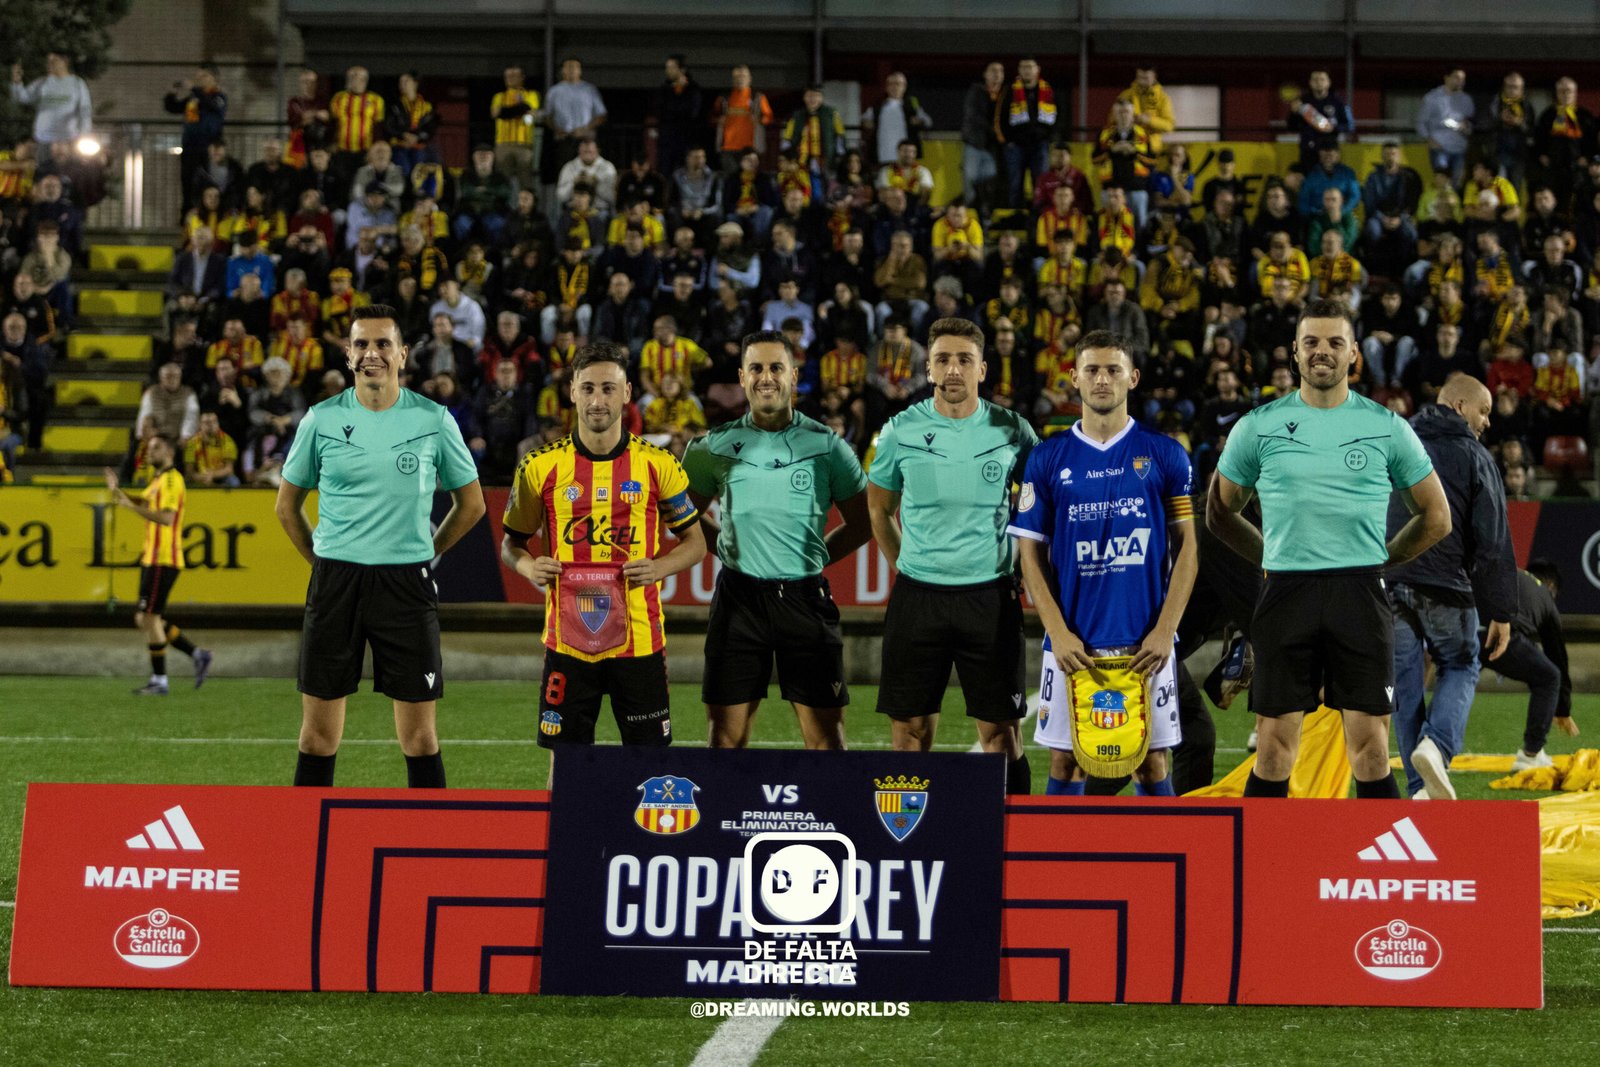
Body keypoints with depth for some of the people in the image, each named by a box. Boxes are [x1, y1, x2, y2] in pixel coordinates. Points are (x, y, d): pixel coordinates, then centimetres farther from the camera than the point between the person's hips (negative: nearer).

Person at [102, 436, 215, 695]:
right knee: (144, 619, 11)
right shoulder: (158, 480, 20)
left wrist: (131, 505, -26)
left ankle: (159, 681, -4)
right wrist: (117, 491, 10)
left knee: (149, 617, -8)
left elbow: (166, 517, -23)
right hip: (152, 558, 10)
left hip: (163, 561, -10)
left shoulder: (171, 479, -12)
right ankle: (198, 656, 14)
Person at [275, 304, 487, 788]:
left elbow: (471, 502, 12)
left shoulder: (433, 420, 1)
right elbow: (287, 503, 15)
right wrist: (322, 562, 8)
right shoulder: (321, 420, 3)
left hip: (407, 584, -1)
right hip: (335, 580, 1)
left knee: (419, 737, 0)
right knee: (319, 734, 2)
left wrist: (424, 554, 8)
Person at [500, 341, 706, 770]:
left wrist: (659, 567, -10)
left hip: (638, 637, 0)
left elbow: (694, 541, 10)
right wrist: (529, 566, -9)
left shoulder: (657, 465, 2)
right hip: (567, 636, 0)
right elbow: (512, 543, 13)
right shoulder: (541, 466, 3)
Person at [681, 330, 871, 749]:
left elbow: (862, 523, 12)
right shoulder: (717, 446, 6)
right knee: (727, 734, 1)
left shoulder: (826, 445, 3)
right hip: (739, 599, 1)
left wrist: (814, 556, 4)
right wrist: (730, 546, 6)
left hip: (806, 599, -1)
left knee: (826, 735, -2)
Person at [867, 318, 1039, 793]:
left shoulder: (1012, 431, 0)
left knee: (1001, 732, 0)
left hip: (990, 595, -1)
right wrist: (904, 566, 9)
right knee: (910, 731, 3)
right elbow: (878, 508, 15)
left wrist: (1023, 572, 8)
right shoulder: (901, 430, 1)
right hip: (917, 595, 1)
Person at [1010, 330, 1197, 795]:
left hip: (1145, 641, -1)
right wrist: (1058, 633, -6)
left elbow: (1186, 548, 3)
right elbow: (1031, 554, 6)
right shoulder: (1048, 459, 6)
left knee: (1152, 764, 2)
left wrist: (1164, 631, -7)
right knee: (1064, 762, 3)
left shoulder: (1166, 455, 4)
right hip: (1072, 642, 1)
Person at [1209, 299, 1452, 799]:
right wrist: (1275, 559, 10)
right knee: (1273, 752, -1)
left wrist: (1378, 561, 9)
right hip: (1286, 591, 0)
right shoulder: (1258, 426, 7)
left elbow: (1436, 518, 14)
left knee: (1370, 752, -3)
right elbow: (1220, 514, 17)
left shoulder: (1387, 427, 6)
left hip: (1360, 594, 0)